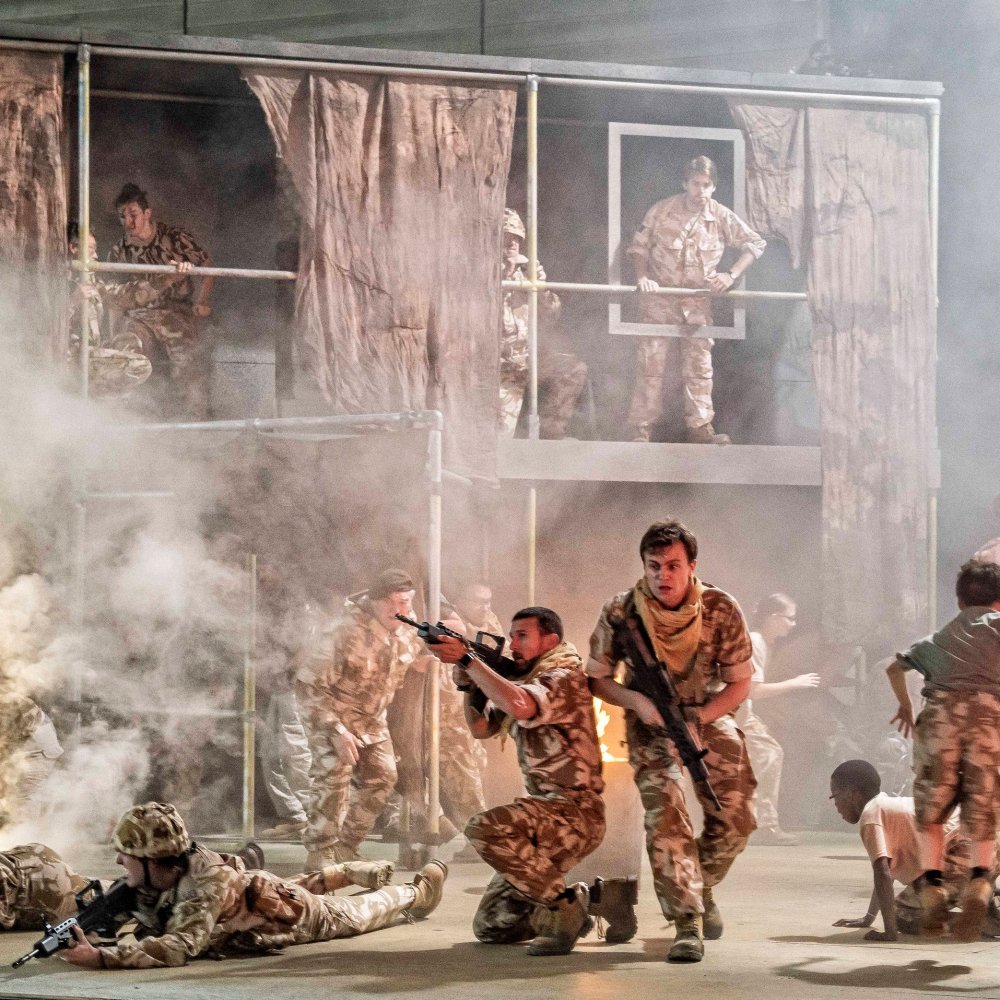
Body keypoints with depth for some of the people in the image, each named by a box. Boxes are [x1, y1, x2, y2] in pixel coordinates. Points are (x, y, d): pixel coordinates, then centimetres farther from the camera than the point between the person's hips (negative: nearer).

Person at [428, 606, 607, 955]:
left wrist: (468, 659, -27)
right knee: (490, 927, 6)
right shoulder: (523, 680, 15)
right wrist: (467, 681, -3)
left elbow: (519, 706, -32)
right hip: (544, 813, 9)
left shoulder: (564, 678, -13)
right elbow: (481, 728, 14)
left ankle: (563, 907, -20)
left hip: (574, 812, -9)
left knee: (485, 828, -33)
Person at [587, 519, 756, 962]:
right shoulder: (620, 613, -20)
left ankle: (701, 887, 25)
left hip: (708, 715, 2)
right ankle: (687, 923, -18)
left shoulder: (722, 610, -19)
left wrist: (698, 719, -24)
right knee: (665, 814, -21)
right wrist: (637, 701, -27)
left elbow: (740, 683, -9)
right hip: (650, 721, -2)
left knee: (735, 819, -5)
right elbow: (597, 679, -8)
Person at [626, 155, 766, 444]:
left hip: (698, 303, 2)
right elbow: (638, 247, 3)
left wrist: (732, 274, -8)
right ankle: (641, 429, -1)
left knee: (699, 366, 4)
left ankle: (700, 428, 9)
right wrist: (642, 276, -13)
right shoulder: (662, 210, -7)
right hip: (660, 299, -2)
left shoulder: (722, 217, -4)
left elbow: (755, 244, 4)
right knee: (652, 363, -4)